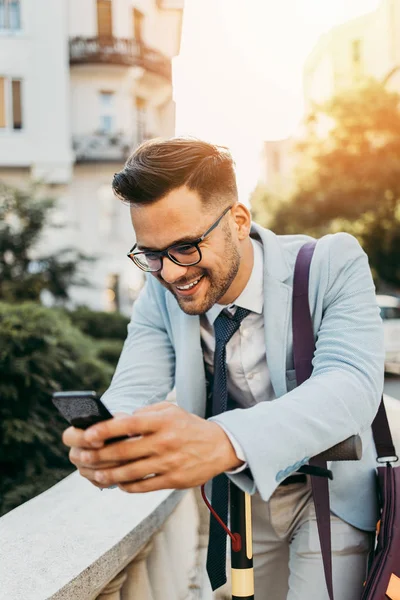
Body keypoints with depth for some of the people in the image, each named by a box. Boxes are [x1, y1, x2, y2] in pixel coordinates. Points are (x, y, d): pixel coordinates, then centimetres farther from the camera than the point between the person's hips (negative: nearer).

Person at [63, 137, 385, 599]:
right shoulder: (160, 294, -12)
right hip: (243, 496, 3)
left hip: (330, 493, -3)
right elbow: (131, 392, -18)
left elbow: (353, 385, -36)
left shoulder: (333, 266, -23)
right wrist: (101, 438, -45)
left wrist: (224, 441, -54)